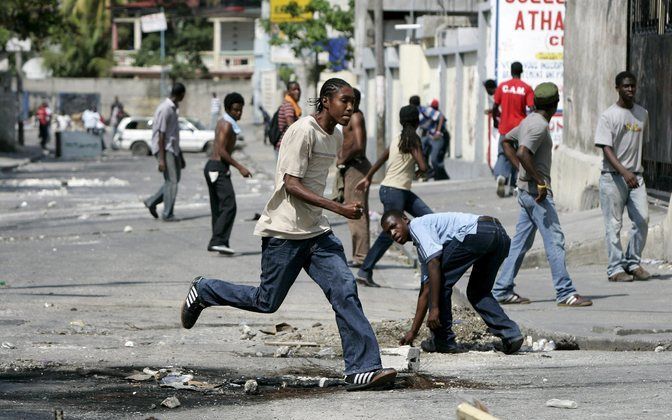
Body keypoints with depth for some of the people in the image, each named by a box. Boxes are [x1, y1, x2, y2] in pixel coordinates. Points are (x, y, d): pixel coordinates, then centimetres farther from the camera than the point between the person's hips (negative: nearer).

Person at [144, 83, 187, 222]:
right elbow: (161, 135, -19)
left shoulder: (173, 109, 14)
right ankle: (167, 214, -1)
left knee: (174, 180, 10)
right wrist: (161, 159, -22)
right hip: (165, 149, -9)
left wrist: (180, 157, 23)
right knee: (171, 181, -7)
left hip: (173, 149, 9)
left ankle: (152, 202, 20)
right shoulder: (165, 109, -17)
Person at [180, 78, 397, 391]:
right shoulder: (303, 131, -16)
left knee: (345, 290, -8)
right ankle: (202, 291, 25)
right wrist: (340, 209, -26)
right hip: (284, 230, -8)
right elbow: (292, 185, -21)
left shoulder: (336, 137, 11)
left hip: (316, 231, 8)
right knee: (266, 302, 2)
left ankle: (362, 369, -13)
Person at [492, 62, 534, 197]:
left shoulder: (502, 86, 0)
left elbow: (495, 108, 2)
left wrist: (500, 116, 21)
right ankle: (511, 185, 11)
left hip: (505, 128, 1)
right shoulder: (526, 88, -5)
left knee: (503, 154, 4)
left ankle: (500, 175, -23)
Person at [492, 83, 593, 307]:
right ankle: (565, 293, -10)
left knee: (521, 242, 12)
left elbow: (507, 139, 27)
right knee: (554, 240, -8)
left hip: (526, 190, 10)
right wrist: (540, 182, -24)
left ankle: (502, 290, 13)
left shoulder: (529, 121, 13)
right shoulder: (540, 126, -16)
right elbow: (523, 153, -28)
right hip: (536, 191, -10)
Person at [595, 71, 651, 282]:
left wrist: (637, 171, 16)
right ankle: (616, 268, 1)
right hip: (613, 177, -5)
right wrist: (625, 173, -27)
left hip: (636, 176, 5)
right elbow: (607, 150, -14)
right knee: (614, 224, -3)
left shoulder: (642, 114, 11)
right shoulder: (608, 116, -7)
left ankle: (633, 263, 9)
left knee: (642, 219, -3)